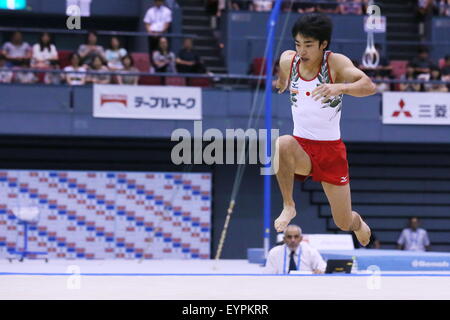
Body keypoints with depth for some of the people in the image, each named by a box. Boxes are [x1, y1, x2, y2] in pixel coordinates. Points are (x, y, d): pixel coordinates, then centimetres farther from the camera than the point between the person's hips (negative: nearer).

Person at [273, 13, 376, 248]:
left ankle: (358, 224, 46)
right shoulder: (287, 60, -2)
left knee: (344, 223, 7)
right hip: (300, 147, 1)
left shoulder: (335, 62, -12)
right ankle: (288, 206, -21)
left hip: (332, 149, -1)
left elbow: (369, 86, -30)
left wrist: (340, 88, -43)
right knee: (282, 144, -38)